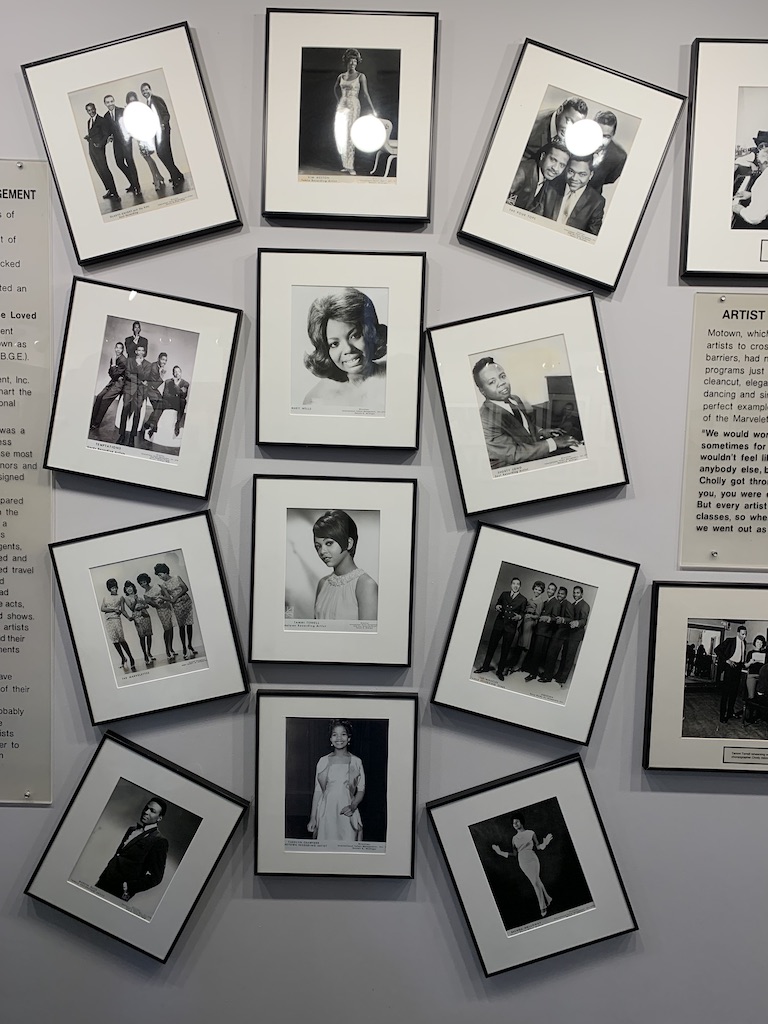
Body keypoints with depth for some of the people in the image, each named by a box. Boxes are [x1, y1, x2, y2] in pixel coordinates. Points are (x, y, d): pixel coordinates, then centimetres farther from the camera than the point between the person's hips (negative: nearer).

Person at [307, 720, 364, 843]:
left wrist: (353, 806, -12)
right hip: (326, 812, 1)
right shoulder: (323, 761, 3)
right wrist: (312, 818, 4)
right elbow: (317, 791, 6)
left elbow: (361, 790, 6)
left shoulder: (356, 762, 2)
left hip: (347, 813, -1)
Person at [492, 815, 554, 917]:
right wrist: (500, 852, 4)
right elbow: (514, 854, 9)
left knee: (536, 882, -8)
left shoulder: (530, 833, 2)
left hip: (532, 859, -3)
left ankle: (543, 907, 4)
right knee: (536, 882, 4)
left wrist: (544, 844, -17)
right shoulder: (514, 838, 9)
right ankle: (547, 900, 22)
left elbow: (537, 847, 2)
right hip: (522, 862, 3)